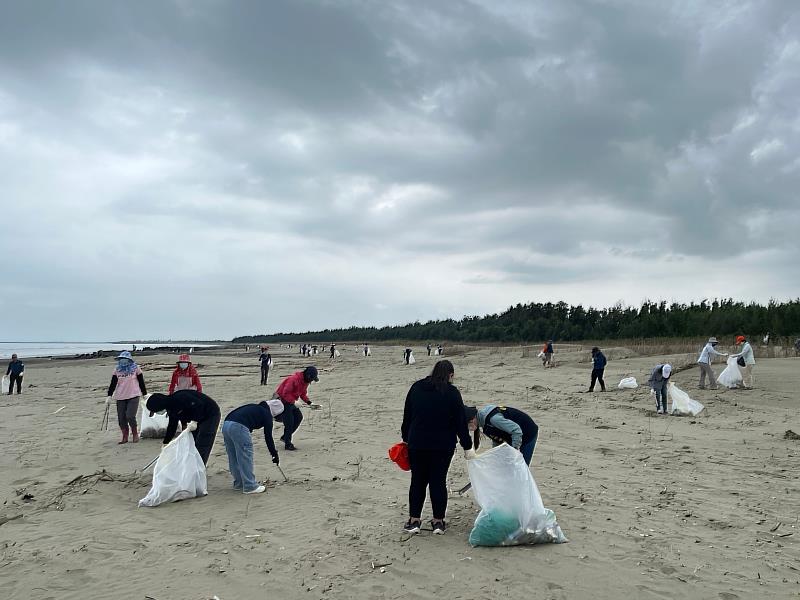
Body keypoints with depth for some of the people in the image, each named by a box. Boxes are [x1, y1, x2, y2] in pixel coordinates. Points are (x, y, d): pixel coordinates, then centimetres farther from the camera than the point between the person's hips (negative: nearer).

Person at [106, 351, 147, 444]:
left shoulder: (135, 368, 0)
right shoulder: (117, 370, 7)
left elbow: (141, 382, 5)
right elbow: (113, 384, 6)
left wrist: (144, 394, 8)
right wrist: (109, 396, -4)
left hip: (133, 396, -4)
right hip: (120, 397, 4)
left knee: (130, 416, -14)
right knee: (121, 418, 3)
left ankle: (135, 434, 7)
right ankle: (125, 437, 17)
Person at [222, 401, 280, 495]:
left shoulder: (253, 407, 32)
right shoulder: (266, 413, 11)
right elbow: (268, 436, 10)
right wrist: (275, 454, 19)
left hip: (226, 425, 8)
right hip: (239, 427, -8)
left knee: (233, 458, 18)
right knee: (246, 458, 3)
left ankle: (239, 483, 29)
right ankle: (250, 486, 7)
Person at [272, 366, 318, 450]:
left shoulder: (306, 381, 2)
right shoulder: (294, 379, -28)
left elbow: (303, 394, 12)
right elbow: (285, 393, -29)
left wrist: (308, 402, -4)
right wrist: (293, 401, -28)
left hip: (290, 401, 9)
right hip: (282, 401, -9)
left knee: (299, 417, 6)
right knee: (289, 422, -10)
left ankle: (285, 437, 17)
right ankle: (288, 444, -1)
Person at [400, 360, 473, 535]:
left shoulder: (416, 388, 6)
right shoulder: (452, 393, -5)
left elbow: (407, 416, 11)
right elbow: (460, 422, -5)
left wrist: (406, 439, 21)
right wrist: (467, 447, 2)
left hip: (417, 444, 2)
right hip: (443, 446, -2)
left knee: (418, 481, 11)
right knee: (438, 481, 6)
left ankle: (414, 521, 14)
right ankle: (438, 521, 12)